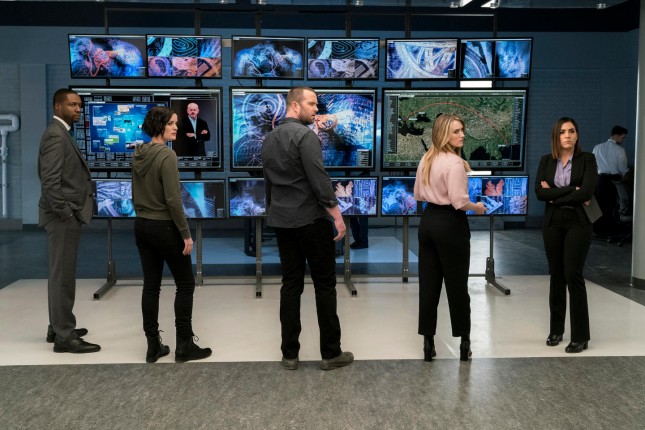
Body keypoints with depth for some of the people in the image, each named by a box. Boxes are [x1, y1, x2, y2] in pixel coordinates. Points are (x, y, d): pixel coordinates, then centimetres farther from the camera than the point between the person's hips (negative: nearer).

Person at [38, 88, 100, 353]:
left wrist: (70, 214, 15)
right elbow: (50, 181, -23)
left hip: (67, 216, 10)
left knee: (61, 274, 16)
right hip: (63, 217, -10)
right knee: (63, 276, -6)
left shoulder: (62, 133, 16)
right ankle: (64, 336, 0)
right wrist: (65, 214, -20)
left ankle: (58, 327, 26)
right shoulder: (56, 135, -15)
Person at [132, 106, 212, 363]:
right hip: (165, 227, -7)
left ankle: (153, 347, 14)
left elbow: (135, 195, 13)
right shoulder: (166, 155, -18)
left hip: (141, 226, 8)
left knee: (151, 285, 10)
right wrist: (186, 233, -15)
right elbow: (173, 199, -20)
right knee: (185, 284, 5)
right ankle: (184, 346, 8)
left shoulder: (138, 154, 6)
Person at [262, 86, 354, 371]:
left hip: (281, 221, 7)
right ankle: (331, 353, 7)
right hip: (311, 220, -7)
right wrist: (337, 216, -15)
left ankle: (289, 354, 10)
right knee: (324, 285, 1)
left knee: (291, 284, 9)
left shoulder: (269, 139, 12)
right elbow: (319, 180, -19)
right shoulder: (305, 135, -13)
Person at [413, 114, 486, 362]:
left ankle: (428, 342, 13)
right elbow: (459, 201, -21)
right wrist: (477, 207, -4)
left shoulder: (426, 160, 9)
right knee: (457, 284, 4)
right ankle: (464, 341, 15)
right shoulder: (454, 162, -17)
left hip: (428, 221, 7)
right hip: (450, 224, -7)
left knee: (428, 283, 8)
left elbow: (418, 195, 16)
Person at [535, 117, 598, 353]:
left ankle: (580, 336, 1)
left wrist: (555, 196, -10)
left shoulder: (587, 159, -3)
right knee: (556, 276, 9)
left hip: (577, 223, -3)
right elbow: (539, 192, -8)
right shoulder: (546, 161, 6)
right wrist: (571, 191, -14)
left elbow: (587, 192, -16)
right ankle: (556, 329, 21)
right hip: (552, 223, 3)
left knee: (573, 275, -7)